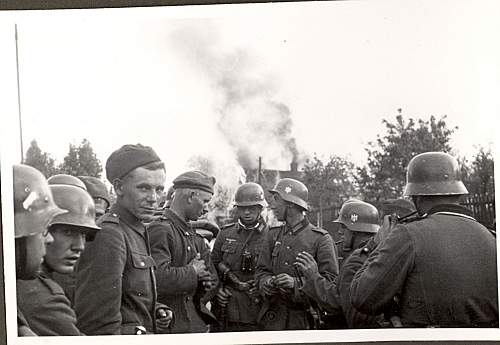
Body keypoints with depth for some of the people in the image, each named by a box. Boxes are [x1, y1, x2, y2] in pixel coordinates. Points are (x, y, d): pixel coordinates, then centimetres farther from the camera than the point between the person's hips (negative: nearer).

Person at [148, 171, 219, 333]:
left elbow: (212, 278, 18)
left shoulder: (194, 236, 13)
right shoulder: (160, 230, -16)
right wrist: (192, 272, -15)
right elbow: (159, 278, -29)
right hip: (169, 327, -8)